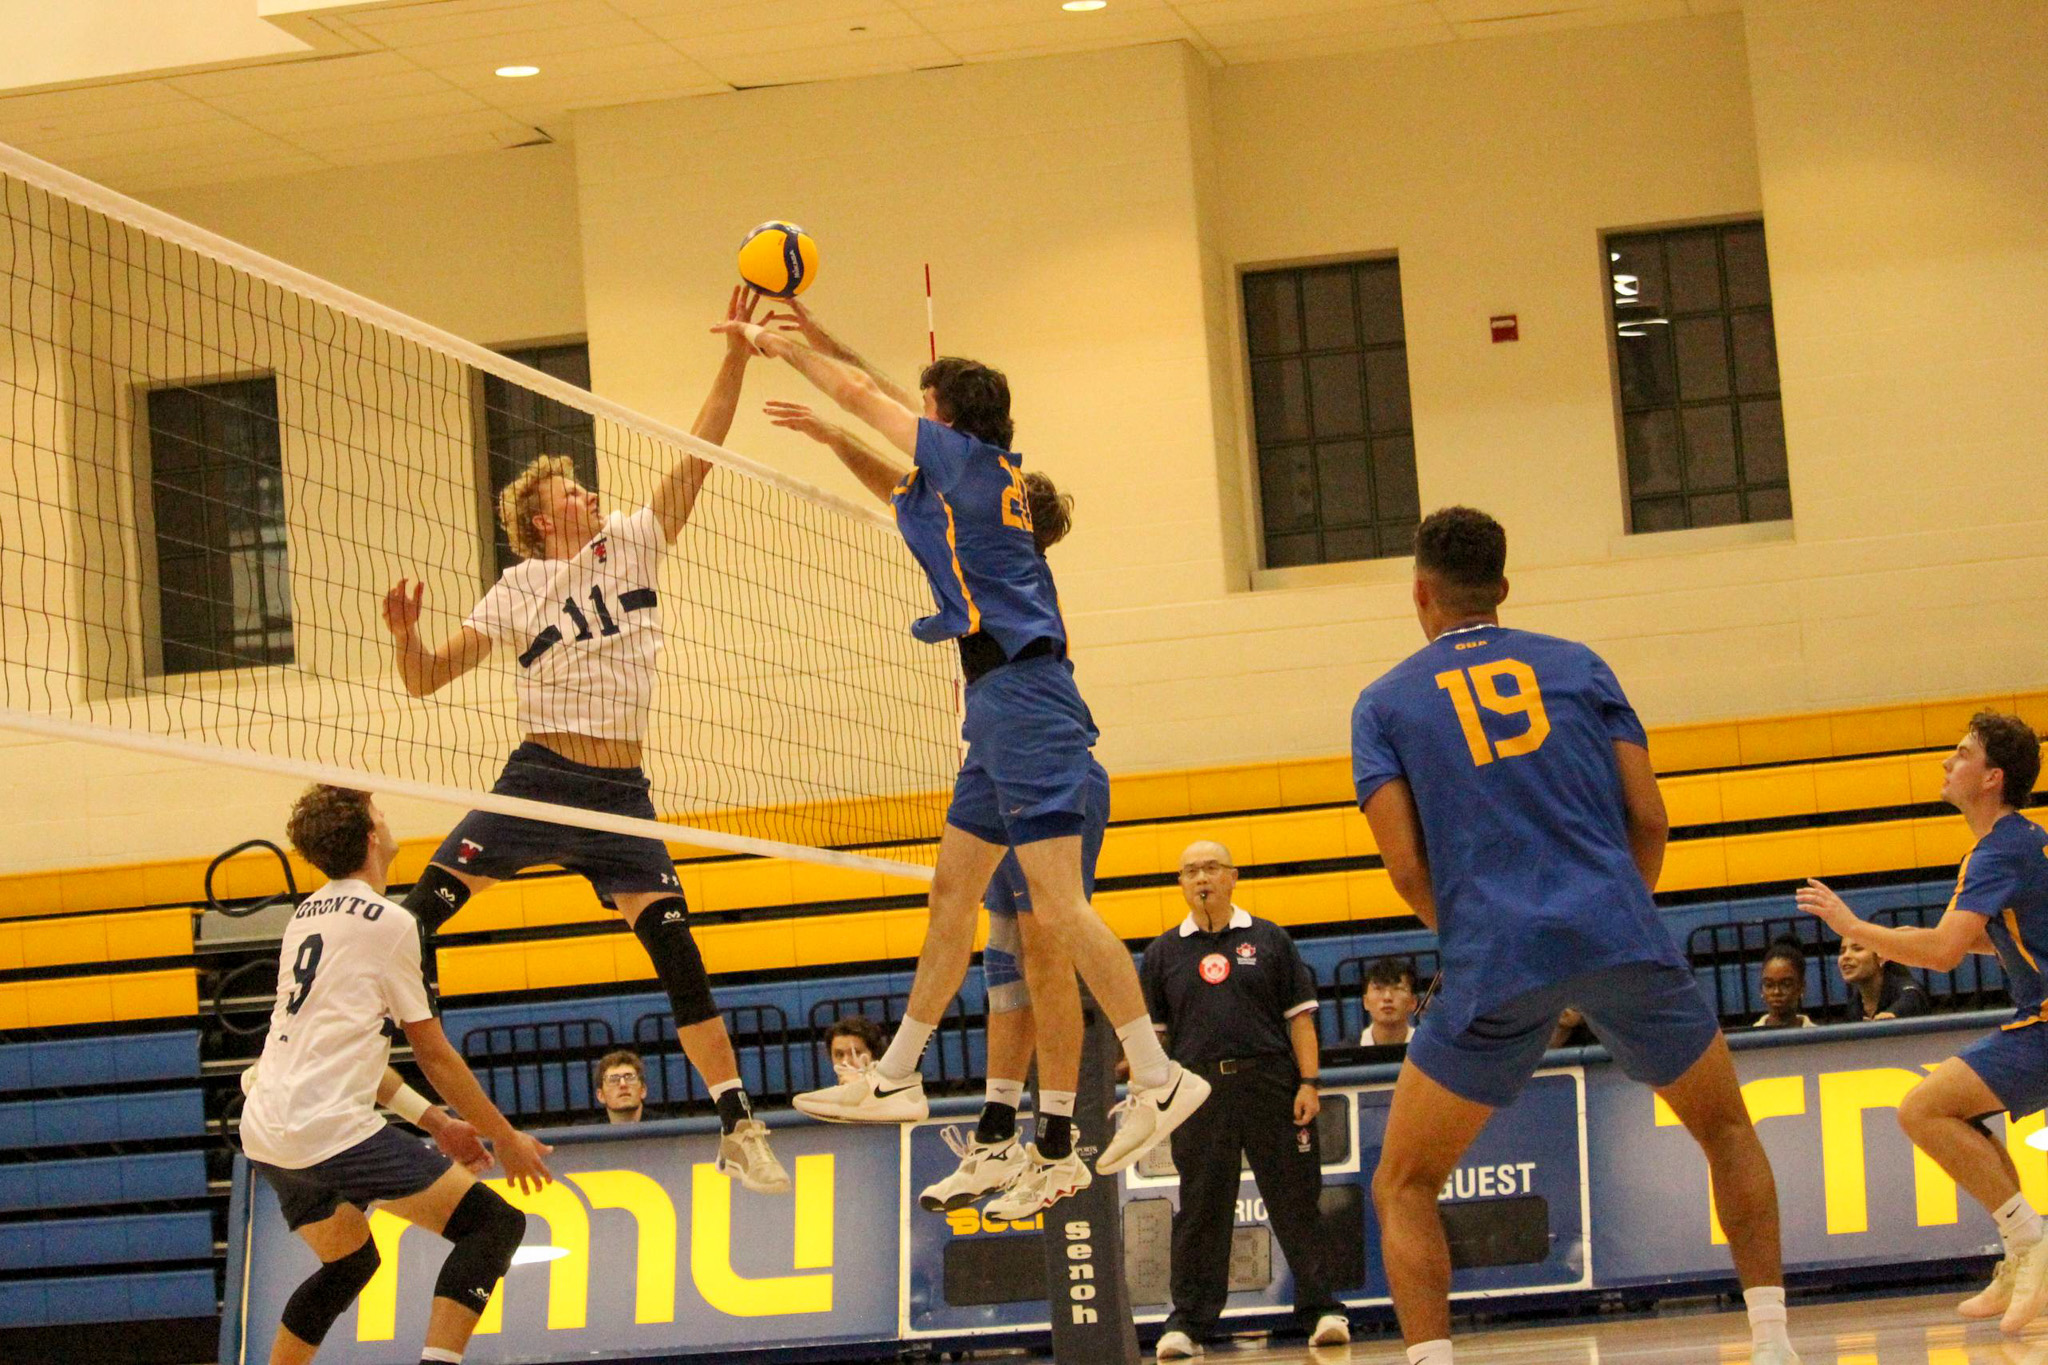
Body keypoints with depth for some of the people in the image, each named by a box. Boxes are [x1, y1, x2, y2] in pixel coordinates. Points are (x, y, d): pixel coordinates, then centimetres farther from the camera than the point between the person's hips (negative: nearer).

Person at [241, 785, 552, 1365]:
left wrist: (437, 1121, 26)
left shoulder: (307, 914, 17)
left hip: (265, 1135, 9)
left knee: (349, 1262, 29)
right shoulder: (388, 922, -6)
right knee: (494, 1224, -6)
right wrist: (505, 1139, 10)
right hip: (330, 1128, -9)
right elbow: (434, 1055, -1)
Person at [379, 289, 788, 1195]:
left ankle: (740, 1130, 0)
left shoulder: (632, 542, 9)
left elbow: (702, 448, 4)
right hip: (542, 775, -1)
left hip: (621, 795, 1)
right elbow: (425, 678, 3)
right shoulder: (518, 593, 4)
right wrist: (406, 636, -19)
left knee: (679, 954, -4)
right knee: (420, 911, -12)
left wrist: (736, 352, -4)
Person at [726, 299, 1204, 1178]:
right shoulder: (975, 477, 17)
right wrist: (832, 439, 32)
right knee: (952, 892, 14)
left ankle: (1158, 1080, -16)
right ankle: (896, 1079, 21)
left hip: (1023, 699, -10)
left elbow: (861, 391, 2)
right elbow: (898, 489, 38)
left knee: (1056, 906, -15)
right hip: (1003, 704, 10)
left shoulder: (970, 455, -5)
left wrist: (775, 344, 15)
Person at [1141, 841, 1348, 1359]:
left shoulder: (1268, 939, 8)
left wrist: (1309, 1083, -3)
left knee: (1295, 1200, 1)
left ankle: (1321, 1310, 9)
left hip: (1270, 1084, -1)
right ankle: (1188, 1321, 7)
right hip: (1198, 1090, 1)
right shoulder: (1165, 951, 11)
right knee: (1199, 1210, 2)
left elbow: (1300, 1016, 5)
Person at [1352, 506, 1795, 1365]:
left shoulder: (1385, 704, 11)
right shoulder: (1576, 666, 15)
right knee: (1726, 1131, 23)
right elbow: (1649, 821, 10)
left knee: (1404, 1187, 11)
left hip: (1492, 959, -2)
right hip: (1619, 933, 2)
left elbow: (1406, 865, 2)